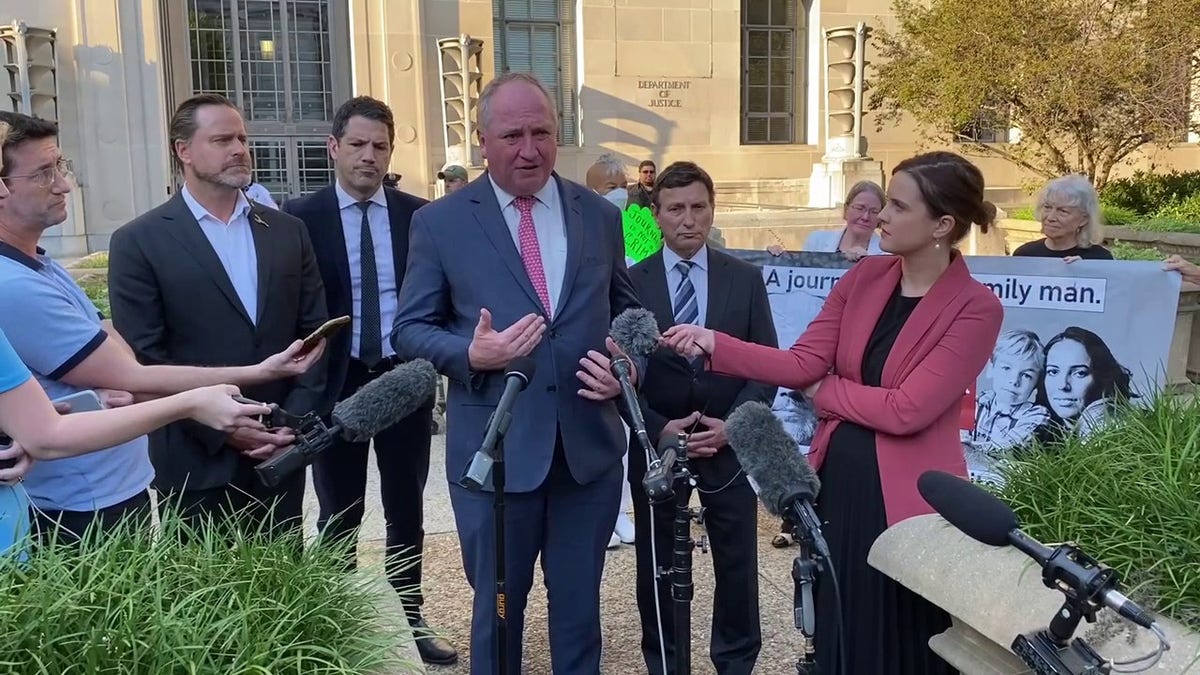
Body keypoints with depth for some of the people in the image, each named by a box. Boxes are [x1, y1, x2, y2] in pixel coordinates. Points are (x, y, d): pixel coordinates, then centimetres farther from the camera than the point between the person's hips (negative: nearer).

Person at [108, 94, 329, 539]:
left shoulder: (288, 231, 8)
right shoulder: (139, 242, -3)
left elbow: (314, 332, 6)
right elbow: (143, 358, -8)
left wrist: (296, 419, -5)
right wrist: (222, 428, -12)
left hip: (281, 453, 3)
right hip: (198, 463, -3)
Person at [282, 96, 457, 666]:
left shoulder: (418, 214, 1)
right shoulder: (301, 217, -5)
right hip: (336, 383, -2)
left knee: (407, 510, 14)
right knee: (340, 517, 12)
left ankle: (409, 621, 30)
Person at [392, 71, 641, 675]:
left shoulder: (600, 215, 6)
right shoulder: (440, 222, -3)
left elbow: (626, 309, 14)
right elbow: (410, 330, -1)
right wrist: (470, 353, -20)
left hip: (589, 443, 3)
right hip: (494, 450, -2)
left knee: (579, 601, 18)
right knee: (498, 603, 15)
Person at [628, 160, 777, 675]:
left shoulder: (746, 279, 1)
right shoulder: (631, 283, -2)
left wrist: (732, 424, -12)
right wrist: (657, 428, -15)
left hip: (729, 442, 1)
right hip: (655, 442, 0)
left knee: (737, 560, 10)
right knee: (656, 561, 12)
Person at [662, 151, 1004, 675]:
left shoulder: (976, 307, -13)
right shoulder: (865, 276, 3)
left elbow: (906, 410, -21)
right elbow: (802, 362, -3)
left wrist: (825, 390, -7)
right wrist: (713, 344, -13)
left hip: (906, 499, -5)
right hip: (837, 482, 5)